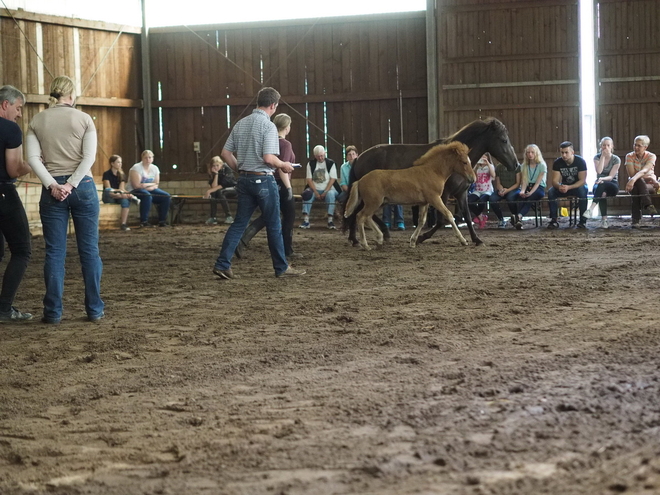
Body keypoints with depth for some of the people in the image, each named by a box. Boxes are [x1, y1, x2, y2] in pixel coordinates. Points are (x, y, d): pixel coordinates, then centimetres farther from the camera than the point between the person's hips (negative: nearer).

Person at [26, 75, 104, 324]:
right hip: (82, 186, -1)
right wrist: (71, 184, -13)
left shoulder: (37, 122, 5)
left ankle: (53, 312, 1)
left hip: (52, 189, 1)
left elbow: (33, 158, -5)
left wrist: (52, 185, -11)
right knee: (89, 250, 5)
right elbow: (89, 157, -10)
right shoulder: (83, 119, 1)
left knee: (54, 252, 3)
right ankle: (94, 309, 6)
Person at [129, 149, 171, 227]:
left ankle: (162, 221, -5)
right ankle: (144, 222, -32)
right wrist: (151, 184, -9)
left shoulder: (155, 168, 6)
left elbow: (156, 185, 2)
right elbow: (137, 185, -21)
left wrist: (145, 186, -19)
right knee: (147, 195, -38)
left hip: (150, 191, 7)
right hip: (134, 192, -7)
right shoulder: (136, 168, -13)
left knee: (166, 196, -11)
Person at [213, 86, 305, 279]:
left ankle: (222, 264, 1)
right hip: (263, 180, -6)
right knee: (274, 225, 5)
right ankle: (281, 268, 14)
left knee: (239, 223, 9)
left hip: (244, 179, 6)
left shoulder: (240, 124, 8)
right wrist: (284, 165, -4)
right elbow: (269, 158, -22)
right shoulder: (268, 126, -14)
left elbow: (225, 153, 9)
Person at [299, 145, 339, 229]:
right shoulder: (311, 164, 6)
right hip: (314, 188, 1)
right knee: (306, 194, -30)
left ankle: (330, 220, -34)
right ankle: (306, 220, -33)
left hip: (328, 188, -1)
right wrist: (316, 192, -12)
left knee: (331, 194, -35)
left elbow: (332, 179, -4)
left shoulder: (330, 163, 3)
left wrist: (325, 192, -14)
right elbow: (309, 179, 0)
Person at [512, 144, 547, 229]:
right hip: (527, 187, 3)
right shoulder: (524, 166, 14)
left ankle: (519, 216, -60)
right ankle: (518, 219, -52)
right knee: (518, 196, -33)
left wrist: (530, 192, -26)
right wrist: (523, 191, -19)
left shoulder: (542, 165, 1)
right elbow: (524, 181, 3)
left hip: (539, 188, -3)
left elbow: (538, 182, -10)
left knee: (530, 198, -38)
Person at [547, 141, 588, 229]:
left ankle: (583, 221, -30)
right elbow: (555, 181, -12)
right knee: (551, 192, -24)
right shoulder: (557, 163, -9)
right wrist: (559, 186, -38)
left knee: (582, 191, -37)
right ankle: (554, 220, -22)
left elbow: (583, 180, -23)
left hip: (578, 186, -3)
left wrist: (569, 187, -38)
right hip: (564, 186, 3)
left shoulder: (580, 161, -18)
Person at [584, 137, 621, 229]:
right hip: (599, 184, 2)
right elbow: (599, 171, -14)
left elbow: (611, 176, -11)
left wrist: (602, 179, -32)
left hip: (612, 185, -2)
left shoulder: (616, 159, -2)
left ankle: (591, 208, -49)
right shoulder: (597, 157, 4)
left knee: (601, 184, -37)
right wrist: (603, 156, -13)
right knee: (602, 192, -36)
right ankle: (604, 218, -41)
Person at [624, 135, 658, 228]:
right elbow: (632, 174, -14)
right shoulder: (629, 156, -2)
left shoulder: (651, 156, -6)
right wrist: (649, 178, -23)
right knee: (639, 181, -37)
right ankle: (647, 205, -48)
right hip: (635, 185, 1)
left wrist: (633, 180, -46)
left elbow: (644, 171, -26)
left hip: (649, 185, -1)